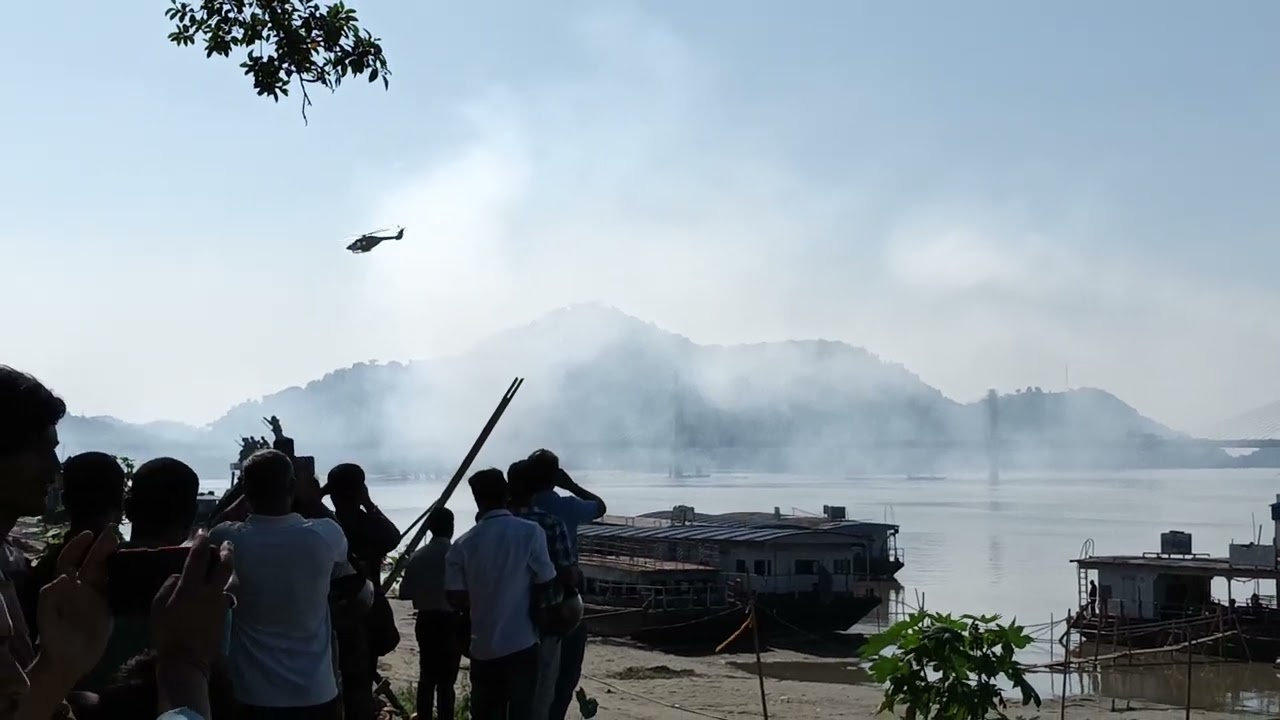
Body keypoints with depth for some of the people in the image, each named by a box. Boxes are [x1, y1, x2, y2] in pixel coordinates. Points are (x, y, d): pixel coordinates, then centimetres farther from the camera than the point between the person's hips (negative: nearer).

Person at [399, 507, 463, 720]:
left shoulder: (417, 556, -1)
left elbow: (405, 592, 1)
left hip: (425, 621, 4)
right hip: (450, 622, -4)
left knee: (427, 676, 16)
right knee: (446, 680, 0)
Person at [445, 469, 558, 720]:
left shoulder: (464, 544, -2)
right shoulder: (530, 532, -9)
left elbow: (455, 597, 1)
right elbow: (546, 584, -7)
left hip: (483, 645, 2)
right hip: (521, 641, -2)